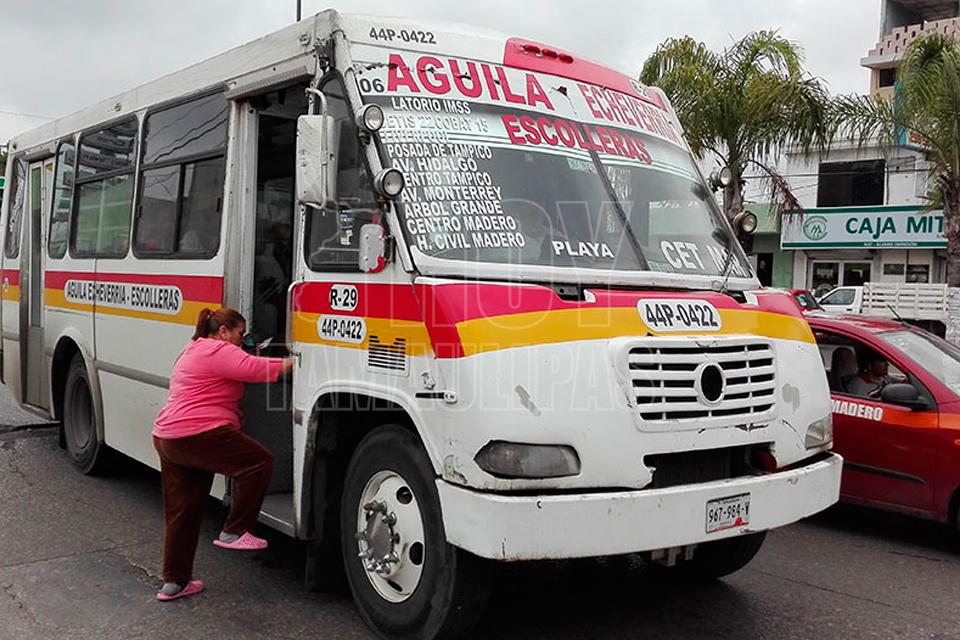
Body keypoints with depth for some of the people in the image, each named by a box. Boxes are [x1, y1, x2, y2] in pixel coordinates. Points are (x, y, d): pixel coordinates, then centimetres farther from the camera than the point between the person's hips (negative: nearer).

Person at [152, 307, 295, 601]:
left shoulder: (193, 351, 26)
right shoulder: (218, 351, -8)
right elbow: (258, 369, -18)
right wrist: (296, 362, -11)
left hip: (166, 439, 11)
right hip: (198, 436, -11)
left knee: (180, 514, 14)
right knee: (259, 462, -4)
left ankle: (174, 582, 20)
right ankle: (234, 532, -1)